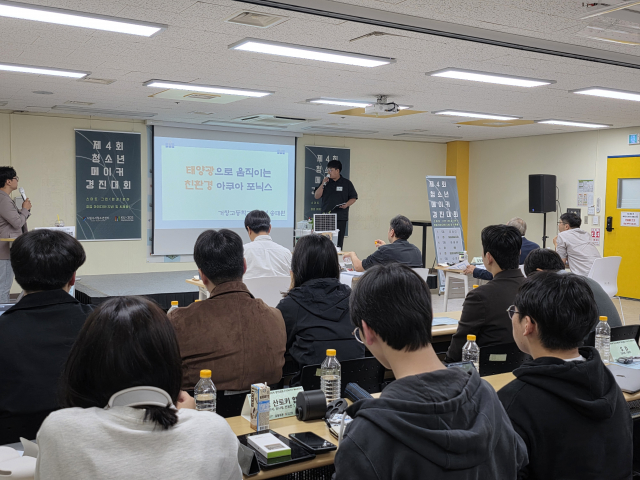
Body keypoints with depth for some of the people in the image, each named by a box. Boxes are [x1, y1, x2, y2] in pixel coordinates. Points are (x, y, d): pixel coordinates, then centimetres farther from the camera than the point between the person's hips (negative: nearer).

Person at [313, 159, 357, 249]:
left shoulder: (346, 183, 6)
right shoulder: (326, 182, 13)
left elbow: (353, 197, 8)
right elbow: (316, 196, 8)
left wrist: (346, 204, -11)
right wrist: (323, 184, -3)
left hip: (341, 218, -2)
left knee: (339, 242, -3)